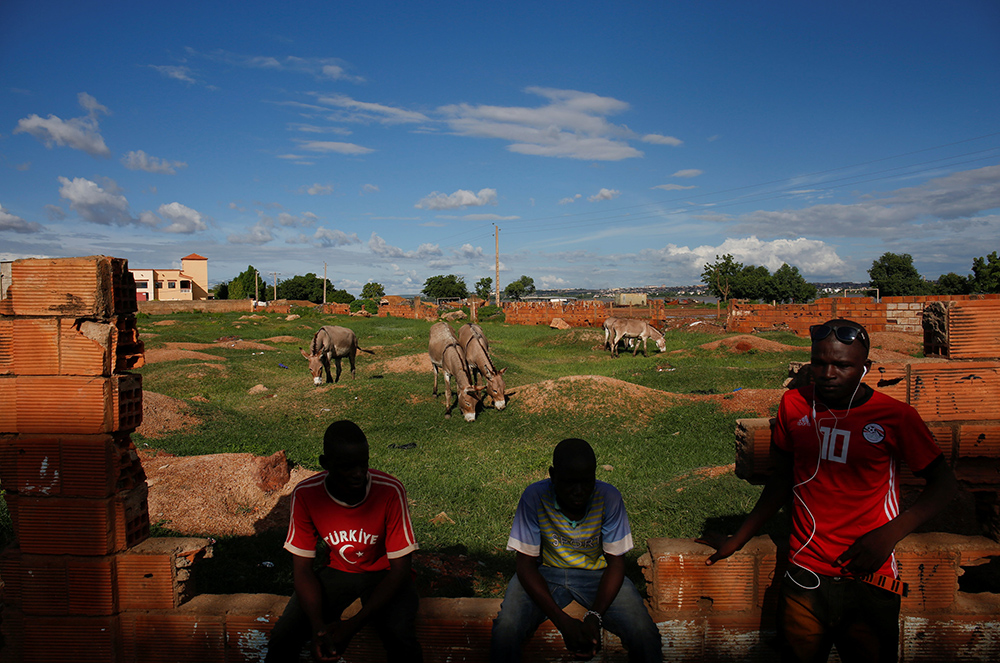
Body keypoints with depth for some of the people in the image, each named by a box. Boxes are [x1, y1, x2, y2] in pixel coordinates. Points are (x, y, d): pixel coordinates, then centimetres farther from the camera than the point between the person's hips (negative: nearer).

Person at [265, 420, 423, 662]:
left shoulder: (390, 491, -27)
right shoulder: (305, 494, -19)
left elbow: (400, 569, -20)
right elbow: (302, 568, -11)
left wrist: (353, 624, -30)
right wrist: (318, 626, -28)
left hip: (383, 574, -2)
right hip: (338, 570, 3)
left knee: (402, 643, -29)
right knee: (283, 637, -18)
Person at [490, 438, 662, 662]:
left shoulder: (609, 497, -19)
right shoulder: (535, 496, -22)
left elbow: (615, 562, -11)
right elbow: (526, 564, -17)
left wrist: (594, 616, -26)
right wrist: (563, 621, -27)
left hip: (597, 573, 1)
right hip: (545, 573, 0)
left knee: (645, 635, -23)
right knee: (505, 632, -27)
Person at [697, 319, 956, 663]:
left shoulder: (895, 416, -8)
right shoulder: (794, 404, 0)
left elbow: (943, 483, 2)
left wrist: (889, 535, -13)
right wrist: (738, 540, 14)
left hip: (868, 585, -2)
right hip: (803, 581, 2)